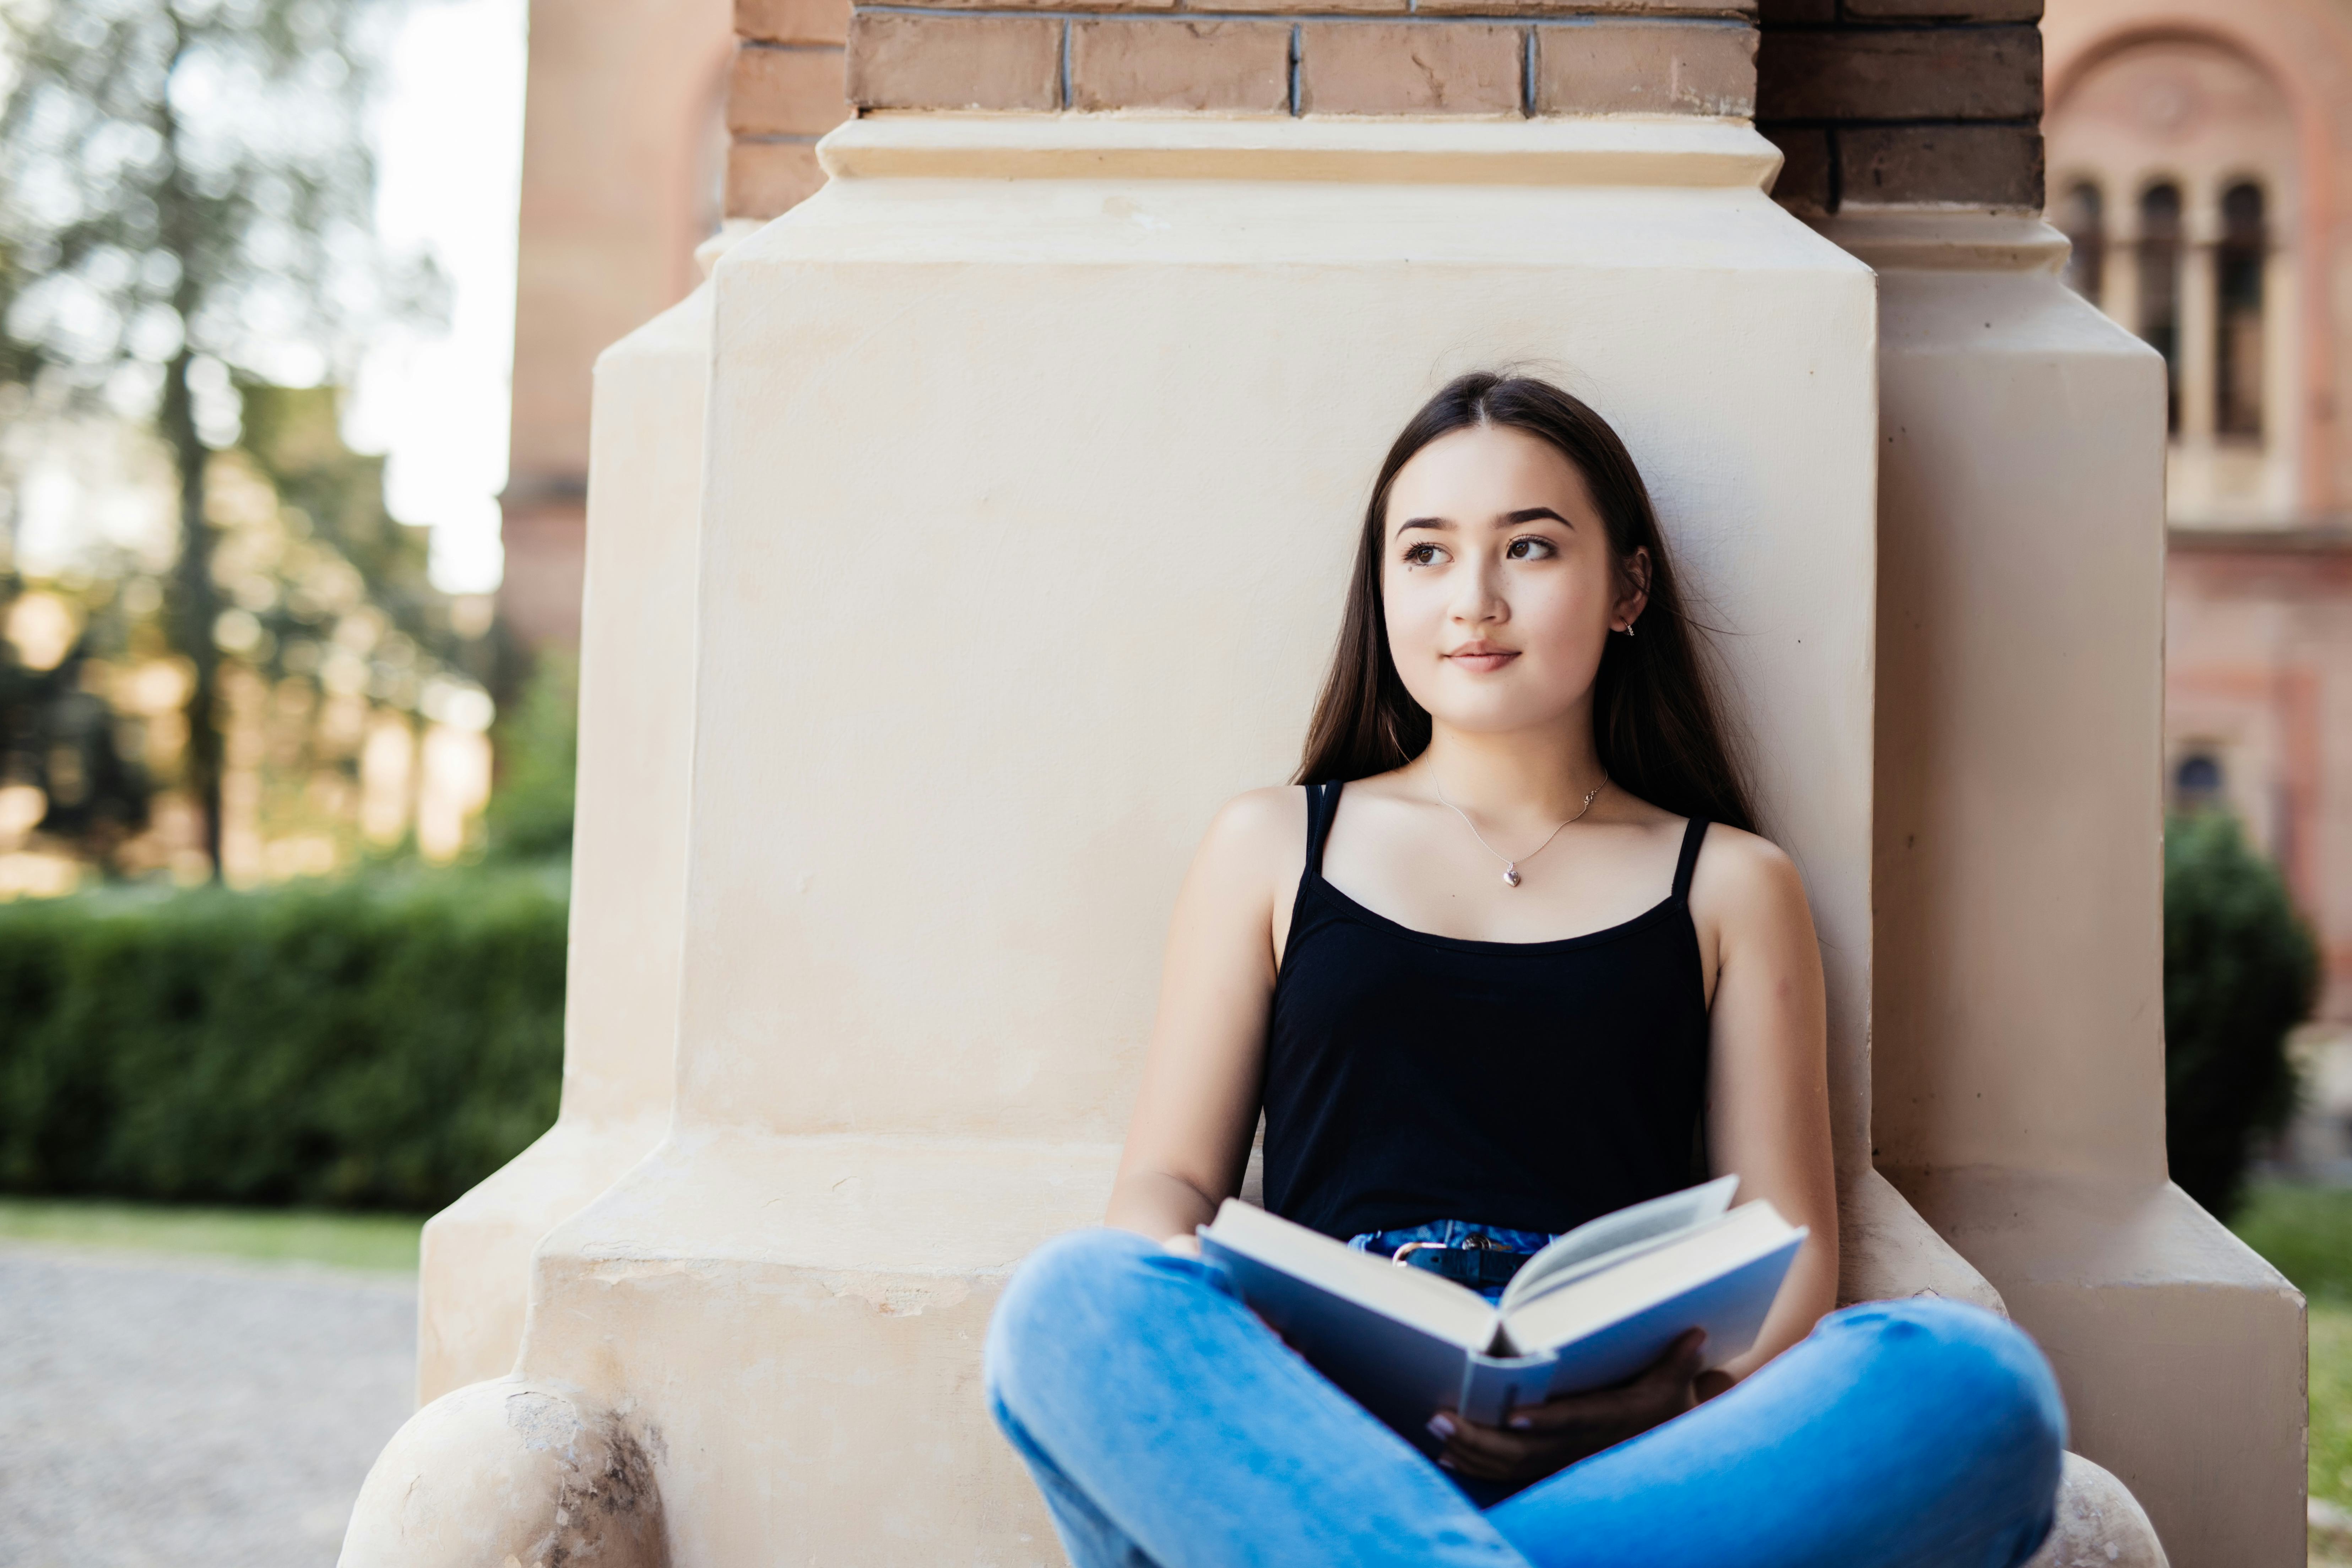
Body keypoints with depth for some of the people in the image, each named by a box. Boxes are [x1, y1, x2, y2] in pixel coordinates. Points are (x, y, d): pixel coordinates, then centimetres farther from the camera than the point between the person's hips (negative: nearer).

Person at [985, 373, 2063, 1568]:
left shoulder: (1729, 885, 20)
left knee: (1975, 1379, -30)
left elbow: (1786, 1246, 12)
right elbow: (1168, 1181, 14)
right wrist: (1213, 1334, -11)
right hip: (1320, 1432, 0)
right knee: (1072, 1301, -33)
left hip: (1619, 1454, 1)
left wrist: (1685, 1381, -13)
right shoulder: (1272, 845, 20)